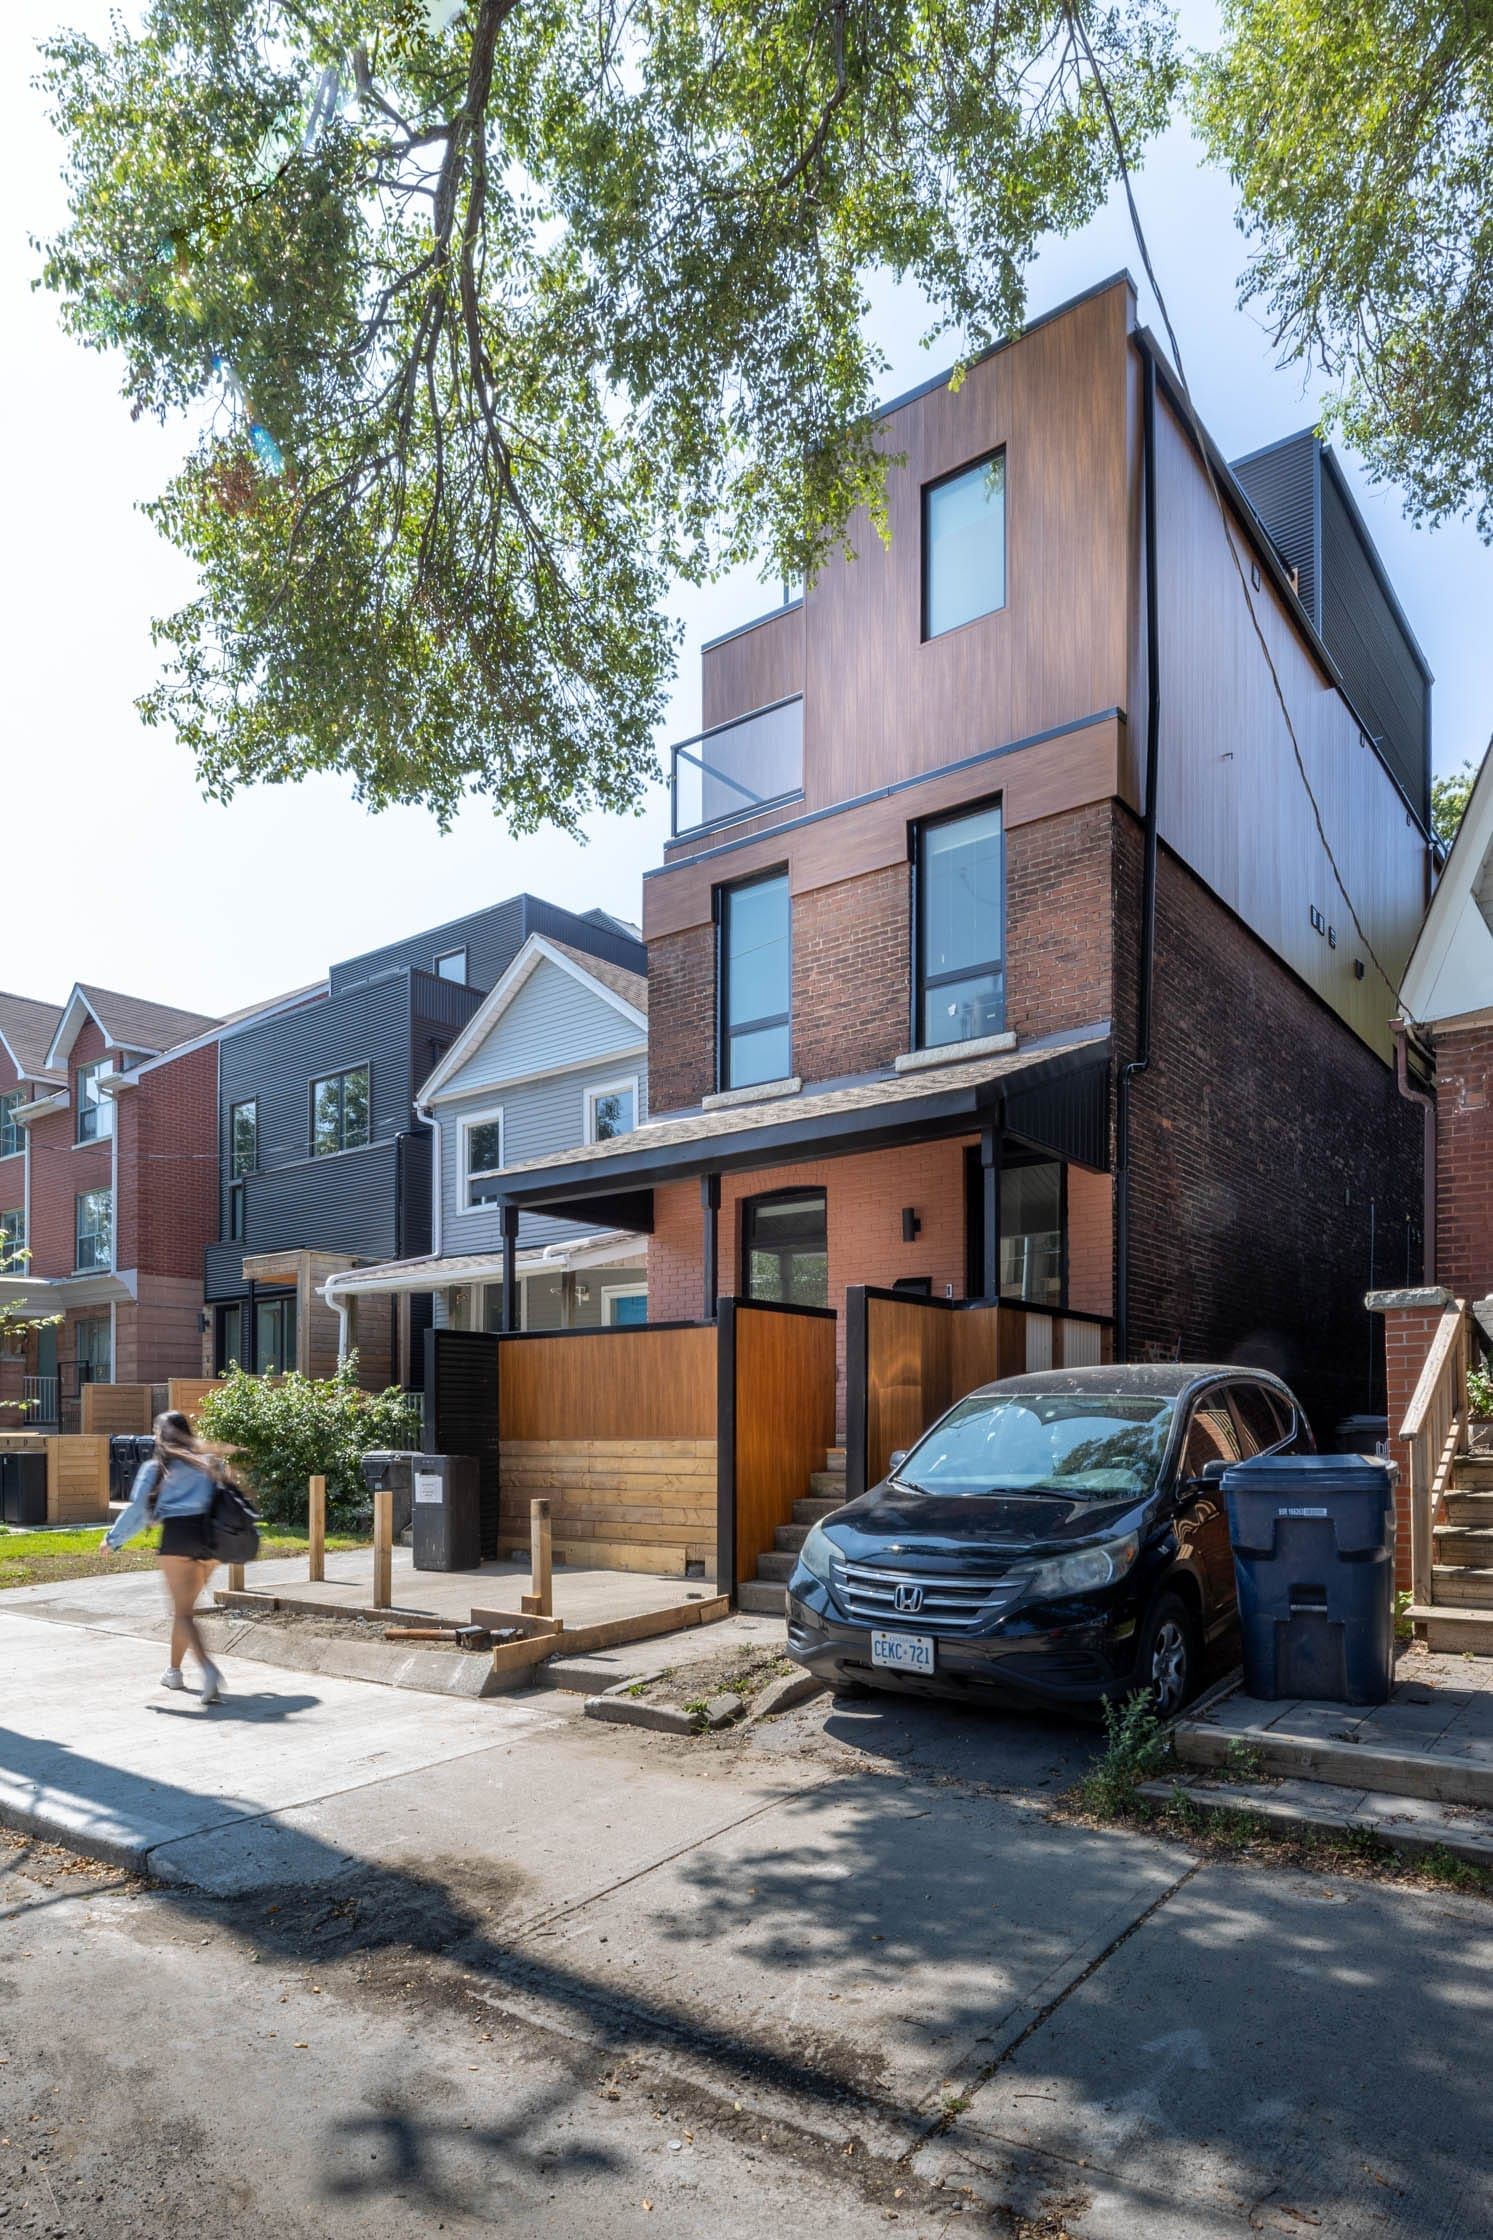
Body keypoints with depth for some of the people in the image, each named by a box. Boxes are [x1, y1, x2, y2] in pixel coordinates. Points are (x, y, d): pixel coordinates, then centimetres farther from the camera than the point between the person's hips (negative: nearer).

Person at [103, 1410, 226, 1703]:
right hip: (210, 1538, 4)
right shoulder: (210, 1462, 16)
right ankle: (174, 1670, 30)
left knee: (183, 1612, -4)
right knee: (185, 1606, 21)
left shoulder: (155, 1467, 6)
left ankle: (209, 1669, -24)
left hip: (177, 1536, -4)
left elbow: (139, 1510, 4)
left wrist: (113, 1539, 17)